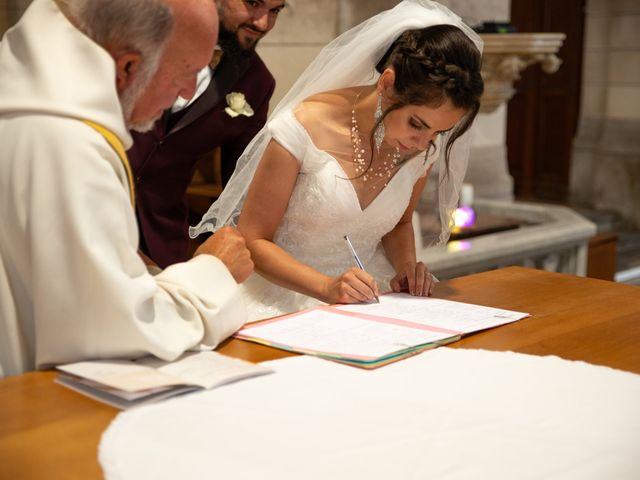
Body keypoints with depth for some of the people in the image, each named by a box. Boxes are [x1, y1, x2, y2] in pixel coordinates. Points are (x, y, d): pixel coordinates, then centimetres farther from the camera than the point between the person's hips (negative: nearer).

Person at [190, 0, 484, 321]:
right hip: (287, 292, -3)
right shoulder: (304, 129, -21)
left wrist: (406, 265, -8)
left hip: (364, 294, 3)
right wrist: (326, 288, -28)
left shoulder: (425, 145, -6)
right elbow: (253, 240, -14)